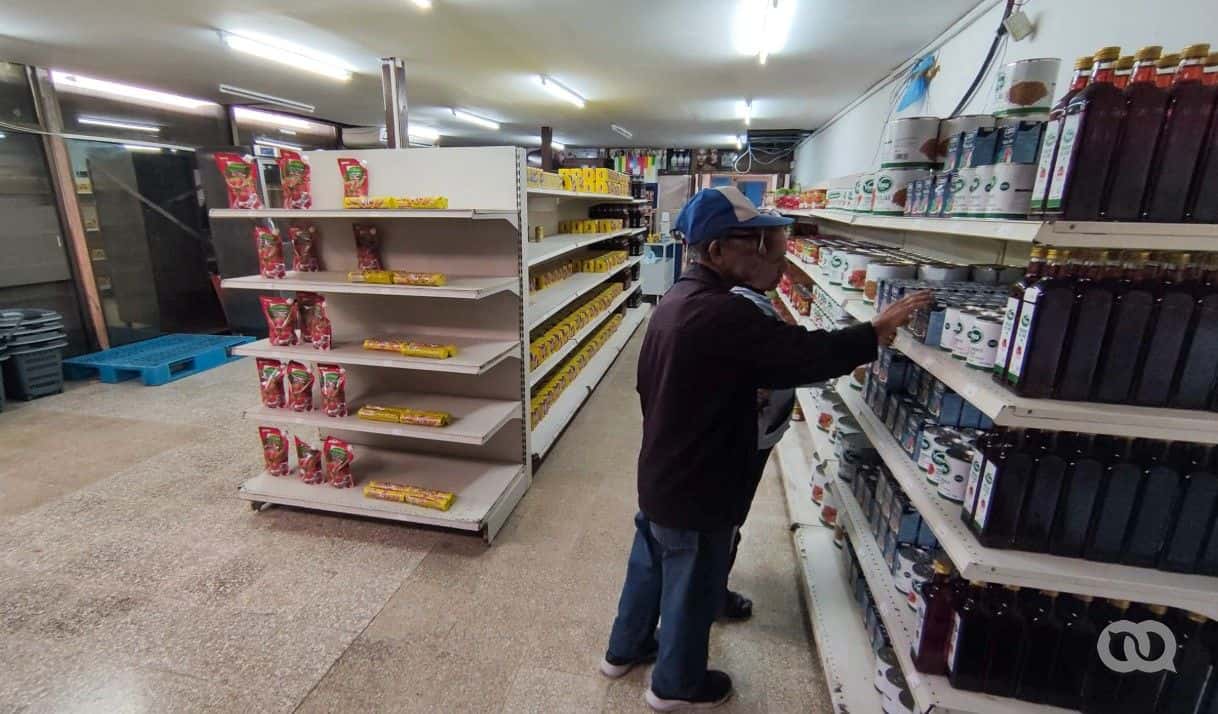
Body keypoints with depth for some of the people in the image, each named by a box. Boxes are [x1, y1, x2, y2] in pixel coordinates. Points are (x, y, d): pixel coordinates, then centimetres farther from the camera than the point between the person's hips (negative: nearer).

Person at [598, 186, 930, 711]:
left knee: (648, 566, 27)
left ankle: (625, 650, 50)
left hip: (660, 474, 9)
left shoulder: (675, 302, 2)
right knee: (692, 588, 16)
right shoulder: (720, 314, -29)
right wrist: (876, 333, -8)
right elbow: (804, 352, -25)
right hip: (695, 487, -9)